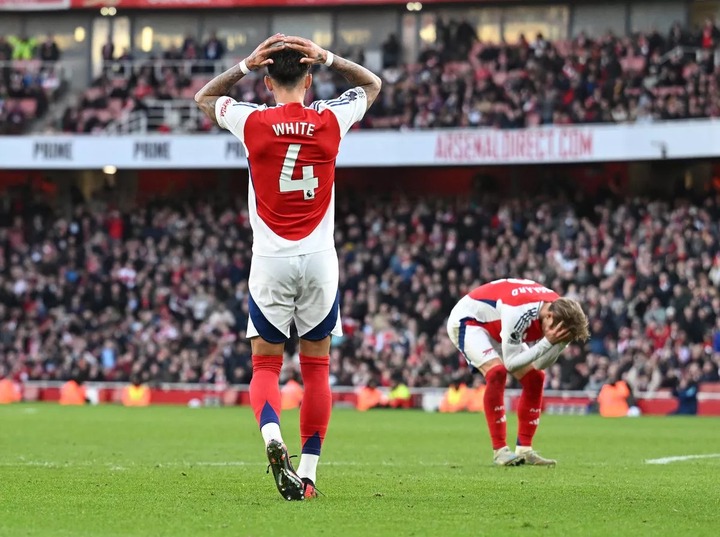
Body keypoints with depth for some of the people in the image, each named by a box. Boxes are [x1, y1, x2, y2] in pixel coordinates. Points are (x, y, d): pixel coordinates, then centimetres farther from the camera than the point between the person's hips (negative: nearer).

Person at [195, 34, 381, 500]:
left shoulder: (253, 122, -5)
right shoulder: (330, 119, -3)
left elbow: (204, 98, 17)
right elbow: (373, 84, 18)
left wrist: (247, 63, 7)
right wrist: (326, 57, 5)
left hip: (270, 259, -1)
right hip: (319, 258, 1)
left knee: (266, 364, 6)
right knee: (317, 366, 7)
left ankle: (273, 438, -22)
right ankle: (308, 471, 5)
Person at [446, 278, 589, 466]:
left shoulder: (559, 309, -17)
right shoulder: (519, 313, -41)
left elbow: (539, 364, -10)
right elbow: (511, 362, -34)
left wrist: (560, 343, -28)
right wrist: (548, 342, -40)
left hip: (495, 326, 8)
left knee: (535, 377, 0)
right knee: (497, 372, -29)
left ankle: (524, 450, 4)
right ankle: (500, 451, -25)